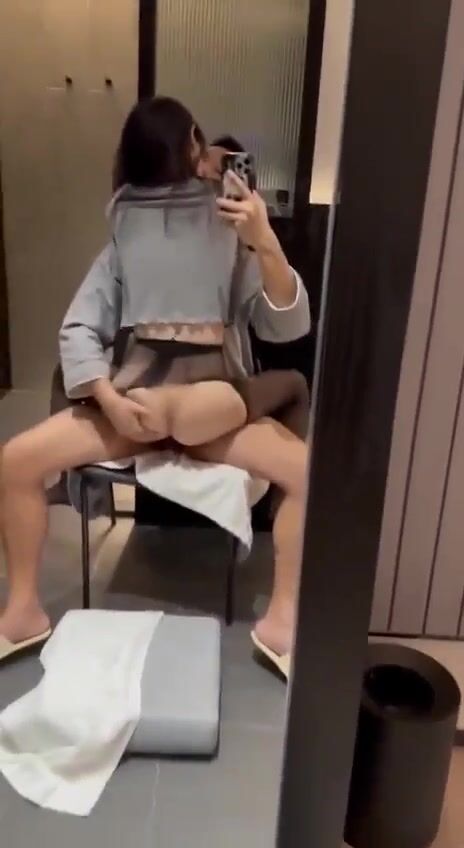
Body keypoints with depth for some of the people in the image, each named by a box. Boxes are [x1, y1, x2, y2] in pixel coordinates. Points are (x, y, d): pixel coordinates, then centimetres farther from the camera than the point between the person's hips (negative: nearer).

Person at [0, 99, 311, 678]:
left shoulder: (234, 251, -3)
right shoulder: (123, 252, 0)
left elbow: (289, 327, -15)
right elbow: (78, 330, -3)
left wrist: (267, 245, -31)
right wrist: (109, 398, -21)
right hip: (132, 403, 2)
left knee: (310, 472, -24)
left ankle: (281, 619, -6)